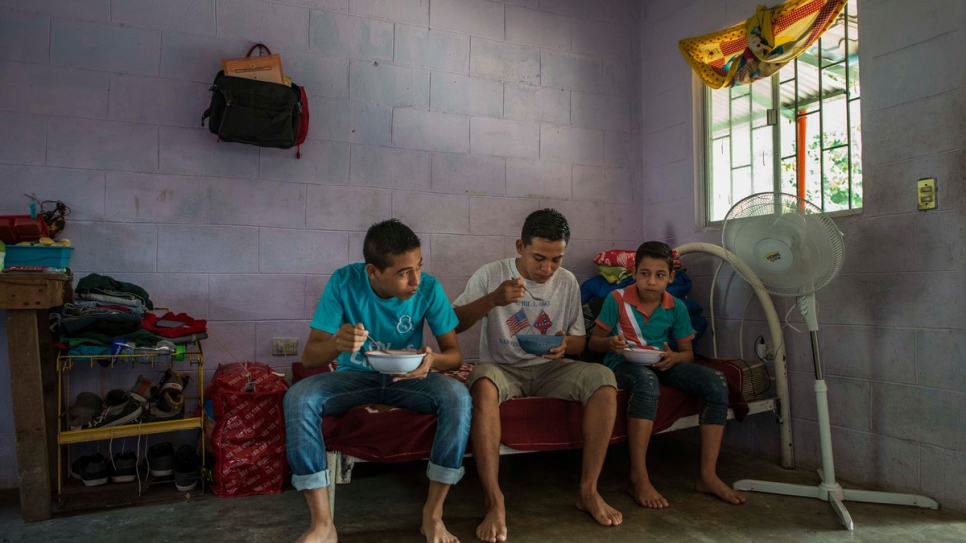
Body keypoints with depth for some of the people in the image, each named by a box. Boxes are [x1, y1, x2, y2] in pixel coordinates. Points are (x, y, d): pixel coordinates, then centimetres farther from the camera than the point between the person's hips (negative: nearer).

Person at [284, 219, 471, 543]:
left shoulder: (429, 288, -17)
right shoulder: (344, 282, -19)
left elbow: (455, 354, -9)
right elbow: (309, 357, -17)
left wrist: (433, 359, -35)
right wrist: (336, 344, -42)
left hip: (407, 379, 0)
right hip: (355, 377, 0)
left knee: (458, 397, -30)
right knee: (298, 398, -29)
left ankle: (433, 513, -15)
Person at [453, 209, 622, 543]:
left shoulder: (568, 282, 5)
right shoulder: (491, 274, -6)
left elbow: (579, 342, 11)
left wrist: (566, 344, -14)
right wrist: (493, 299, -27)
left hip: (550, 368, 3)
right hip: (502, 368, -3)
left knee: (604, 380, -24)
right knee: (483, 384, -38)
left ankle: (588, 490, -14)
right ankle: (494, 500, -30)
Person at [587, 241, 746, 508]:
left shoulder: (676, 307, 2)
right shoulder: (618, 299, -9)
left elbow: (688, 353, 9)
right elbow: (594, 341, -2)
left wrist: (673, 357, -15)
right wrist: (610, 343, -25)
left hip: (661, 364, 5)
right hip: (623, 364, -5)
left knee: (716, 383, -17)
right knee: (647, 382, -41)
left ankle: (707, 475, -13)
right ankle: (638, 478, -36)